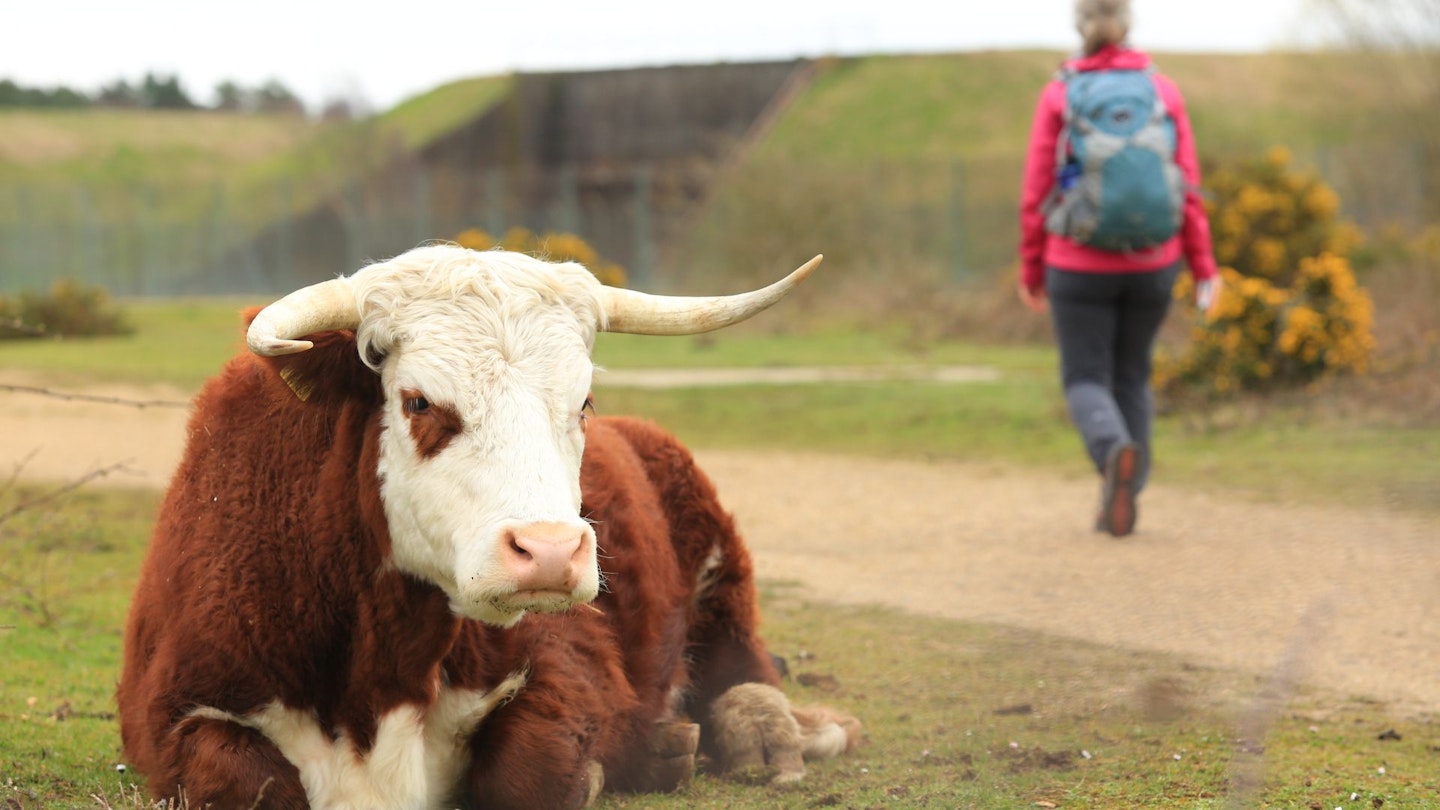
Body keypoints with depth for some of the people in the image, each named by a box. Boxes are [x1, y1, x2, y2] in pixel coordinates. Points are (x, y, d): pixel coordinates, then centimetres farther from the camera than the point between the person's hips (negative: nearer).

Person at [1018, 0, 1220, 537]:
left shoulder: (1059, 96, -6)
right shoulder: (1163, 92, -1)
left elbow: (1036, 194, -5)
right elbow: (1187, 188, -3)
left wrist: (1031, 271, 7)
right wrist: (1203, 269, 1)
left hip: (1081, 265, -2)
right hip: (1151, 265, 2)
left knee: (1086, 383, 6)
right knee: (1131, 376, 20)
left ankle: (1117, 452, -27)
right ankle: (1120, 503, 18)